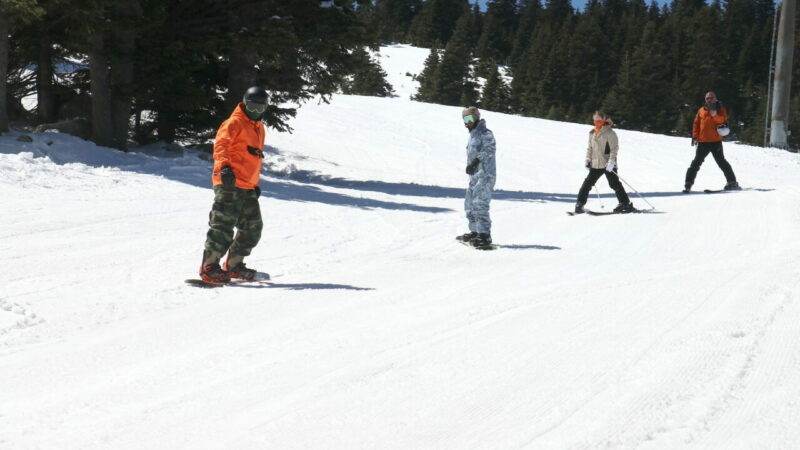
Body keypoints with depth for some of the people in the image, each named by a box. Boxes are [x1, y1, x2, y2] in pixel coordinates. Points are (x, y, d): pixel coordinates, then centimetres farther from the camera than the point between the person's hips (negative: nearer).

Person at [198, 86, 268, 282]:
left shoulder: (259, 128, 23)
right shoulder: (234, 123, -4)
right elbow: (221, 145, -16)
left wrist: (255, 183, 27)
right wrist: (225, 167, -32)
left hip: (248, 188, 9)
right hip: (229, 184, -9)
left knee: (253, 227, 11)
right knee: (224, 225, -12)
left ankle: (234, 265, 22)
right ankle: (209, 266, -8)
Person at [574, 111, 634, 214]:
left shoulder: (609, 133, -8)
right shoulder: (592, 133, 12)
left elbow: (614, 148, -12)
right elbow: (590, 147, 21)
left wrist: (611, 162, -20)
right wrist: (588, 159, 10)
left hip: (608, 164, -6)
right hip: (596, 165, 6)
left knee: (614, 184, -5)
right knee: (587, 183, 3)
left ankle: (626, 204, 2)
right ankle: (580, 204, 10)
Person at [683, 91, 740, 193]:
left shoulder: (720, 109, 7)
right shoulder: (701, 110, 13)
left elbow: (722, 119, -10)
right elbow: (696, 123, 14)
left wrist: (714, 114, -28)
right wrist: (695, 136, 3)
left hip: (716, 141, -2)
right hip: (703, 141, 2)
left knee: (721, 162, 1)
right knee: (696, 162, -1)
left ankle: (732, 182, 10)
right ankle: (688, 184, 1)